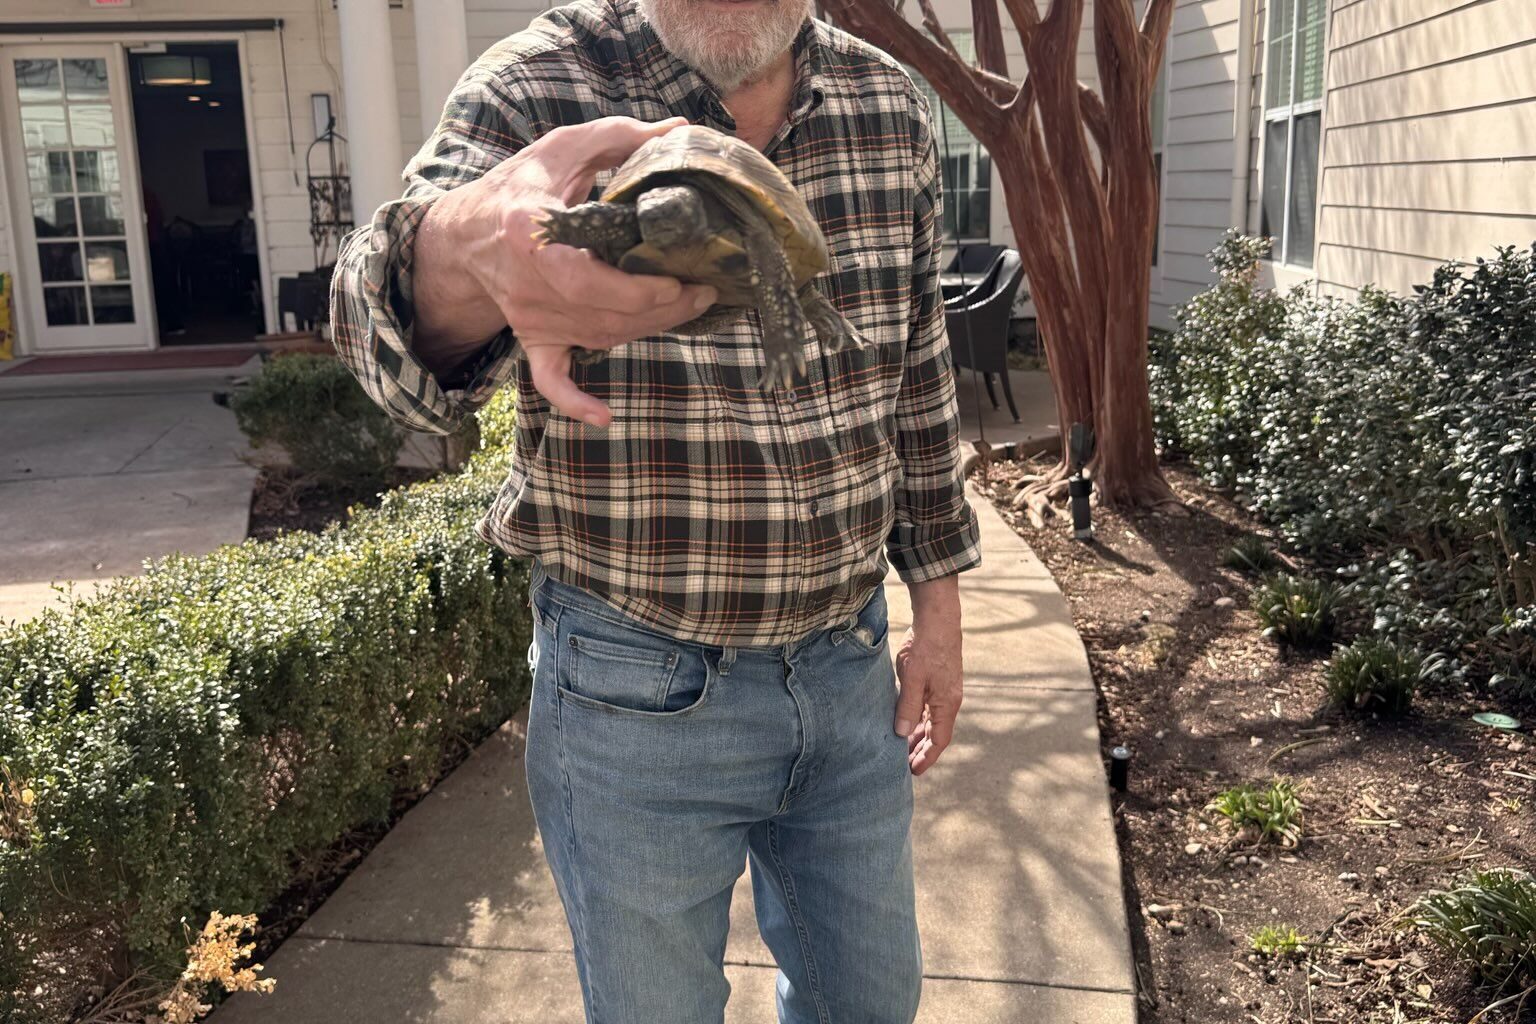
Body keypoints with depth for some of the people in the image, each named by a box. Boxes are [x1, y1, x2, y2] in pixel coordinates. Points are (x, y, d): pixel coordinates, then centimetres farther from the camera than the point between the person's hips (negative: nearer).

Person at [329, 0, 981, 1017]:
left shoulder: (892, 106, 0)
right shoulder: (535, 85, -13)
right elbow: (390, 314, -31)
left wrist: (938, 601, 10)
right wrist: (466, 253, -55)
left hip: (848, 661, 4)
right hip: (636, 691, -3)